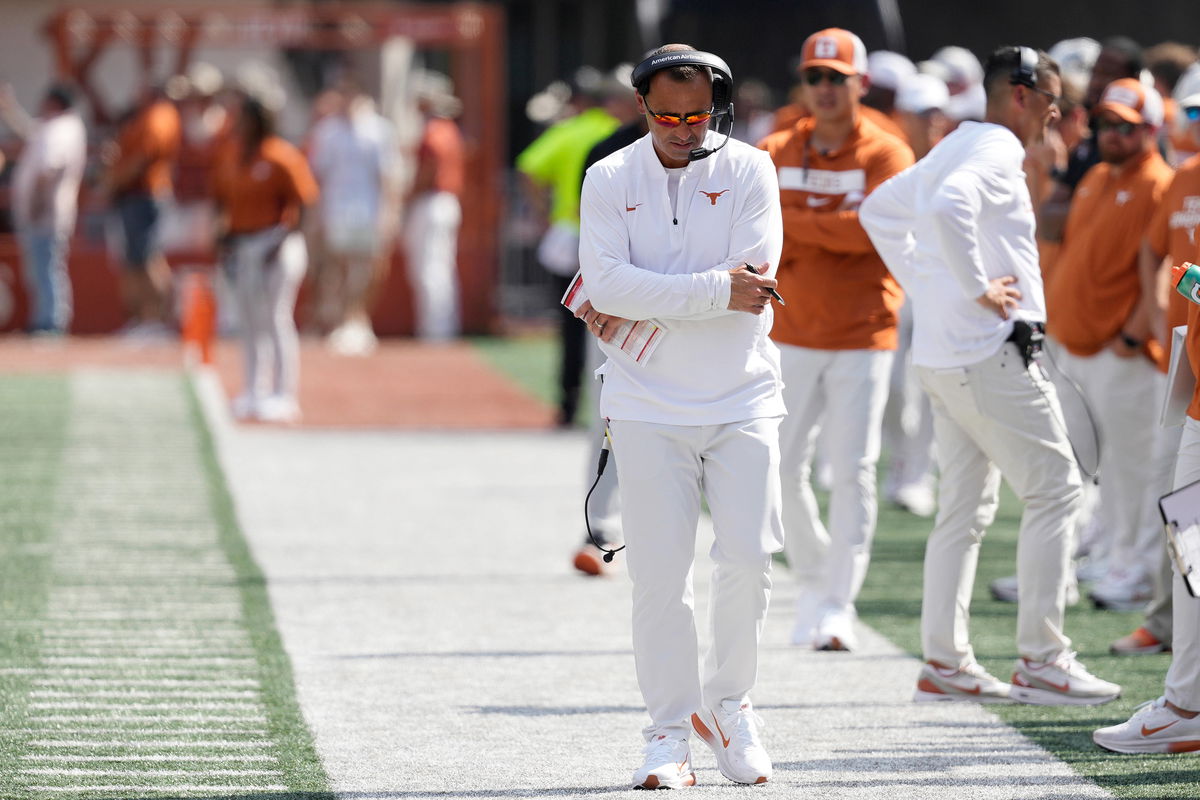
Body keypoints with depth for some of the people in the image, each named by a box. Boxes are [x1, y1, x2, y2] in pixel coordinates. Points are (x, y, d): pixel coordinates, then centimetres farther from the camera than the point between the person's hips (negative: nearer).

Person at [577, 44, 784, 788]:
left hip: (742, 398, 0)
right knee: (661, 572, -3)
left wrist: (638, 308, -14)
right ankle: (671, 733, 6)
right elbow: (606, 283, -13)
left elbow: (756, 282, -12)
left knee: (750, 557, -6)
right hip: (648, 406, 0)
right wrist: (718, 291, -19)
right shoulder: (609, 180, 1)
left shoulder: (748, 170, 0)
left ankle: (728, 701, 16)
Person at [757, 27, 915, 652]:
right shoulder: (774, 156, 6)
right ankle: (813, 581, 21)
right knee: (784, 467, 1)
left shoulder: (886, 156, -3)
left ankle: (838, 604, -3)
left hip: (863, 337, -3)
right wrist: (835, 231, -16)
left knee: (852, 470, -6)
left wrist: (790, 222, -15)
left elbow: (871, 228, -19)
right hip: (791, 335, 3)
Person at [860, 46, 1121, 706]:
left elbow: (878, 209, 29)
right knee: (1054, 489, -5)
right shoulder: (995, 150, -13)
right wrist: (977, 287, -23)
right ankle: (1040, 660, -6)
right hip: (991, 353, -10)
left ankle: (944, 664, 13)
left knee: (965, 508, 12)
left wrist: (923, 286, 22)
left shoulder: (951, 150, 17)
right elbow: (948, 206, -33)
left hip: (940, 350, 10)